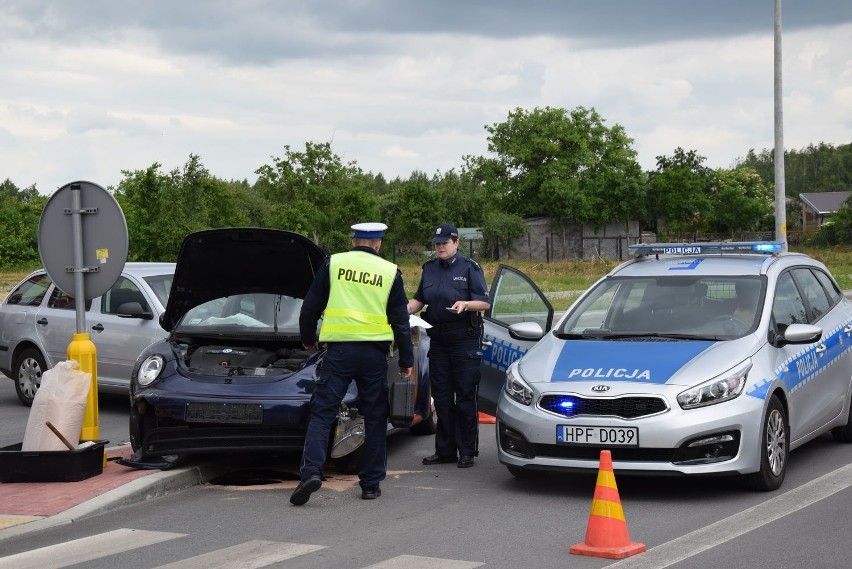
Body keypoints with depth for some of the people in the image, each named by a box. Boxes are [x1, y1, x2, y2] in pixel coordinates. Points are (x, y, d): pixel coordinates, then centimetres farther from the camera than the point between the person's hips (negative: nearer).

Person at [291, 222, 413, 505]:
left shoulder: (333, 264, 5)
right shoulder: (390, 272, 7)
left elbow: (310, 307, 8)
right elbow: (400, 320, 9)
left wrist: (308, 339, 24)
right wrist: (406, 360, 14)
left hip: (339, 349, -1)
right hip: (374, 352, 1)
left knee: (322, 413, 0)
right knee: (375, 418, 10)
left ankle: (311, 471, -17)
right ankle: (371, 483, 11)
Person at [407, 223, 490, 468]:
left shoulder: (469, 267, -3)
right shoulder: (429, 268, 11)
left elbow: (485, 303, -6)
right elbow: (419, 300, 18)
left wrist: (465, 304, -24)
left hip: (465, 339, -5)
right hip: (438, 337, 5)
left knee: (465, 397, -3)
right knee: (441, 396, 8)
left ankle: (467, 451, 2)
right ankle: (445, 450, 14)